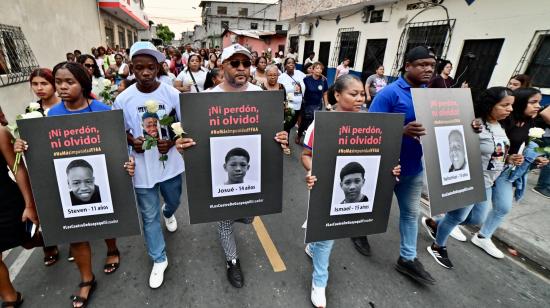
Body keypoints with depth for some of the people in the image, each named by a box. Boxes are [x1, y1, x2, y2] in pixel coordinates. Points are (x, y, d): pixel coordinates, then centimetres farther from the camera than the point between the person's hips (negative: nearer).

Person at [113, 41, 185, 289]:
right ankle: (159, 260, 32)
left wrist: (171, 142, -19)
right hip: (142, 167, 0)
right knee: (149, 216, 11)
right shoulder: (123, 99, -8)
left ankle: (168, 212, 64)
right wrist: (132, 141, -16)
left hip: (170, 162, 1)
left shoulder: (172, 94, -10)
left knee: (173, 201, 25)